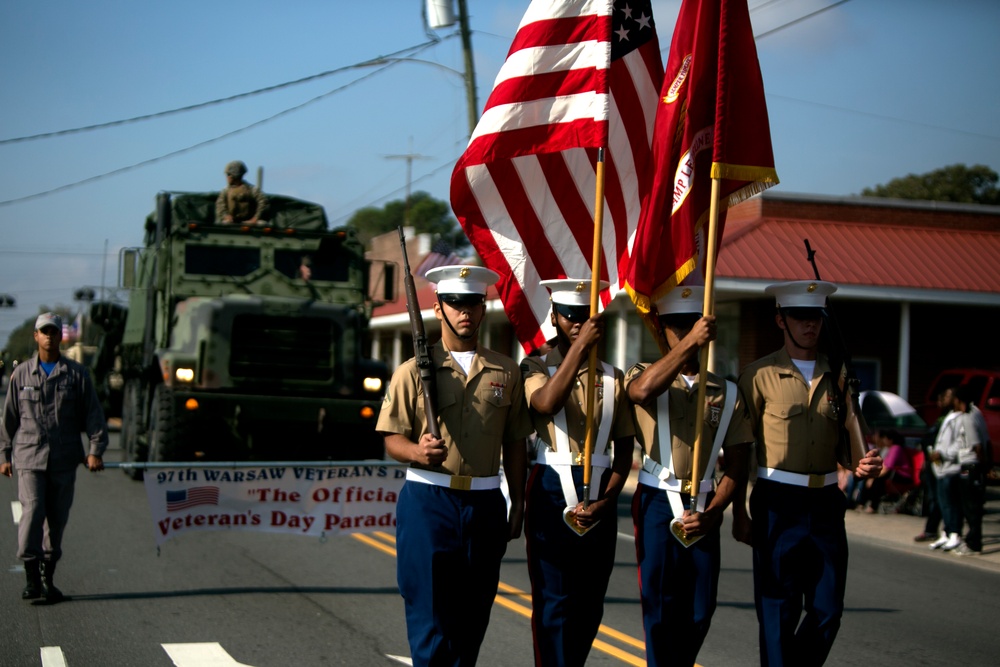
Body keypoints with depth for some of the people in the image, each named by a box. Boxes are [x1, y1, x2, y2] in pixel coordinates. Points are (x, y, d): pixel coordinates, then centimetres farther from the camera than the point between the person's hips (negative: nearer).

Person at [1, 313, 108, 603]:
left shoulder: (76, 373, 6)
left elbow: (94, 414, 5)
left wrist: (95, 450, -6)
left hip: (64, 459, 1)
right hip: (29, 456, -1)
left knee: (58, 518, 5)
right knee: (32, 511, -15)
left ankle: (48, 577, 17)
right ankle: (32, 576, -12)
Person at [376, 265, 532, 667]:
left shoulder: (506, 372, 9)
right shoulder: (414, 371, 2)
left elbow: (515, 443, 13)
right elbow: (392, 438, 0)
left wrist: (517, 504, 9)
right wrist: (417, 452, -21)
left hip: (485, 505, 3)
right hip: (427, 501, -3)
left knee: (472, 618, 7)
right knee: (430, 617, -5)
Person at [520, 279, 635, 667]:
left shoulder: (612, 376, 10)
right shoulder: (536, 367, 1)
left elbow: (625, 446, 8)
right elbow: (547, 404, -23)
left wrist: (607, 500, -5)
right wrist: (580, 345, -26)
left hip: (600, 494, 4)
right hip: (552, 491, -4)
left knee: (590, 603, 9)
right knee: (553, 602, -5)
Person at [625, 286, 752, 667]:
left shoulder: (726, 393, 9)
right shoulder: (645, 375, 2)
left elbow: (737, 463, 6)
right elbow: (641, 392, -25)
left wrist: (711, 514, -7)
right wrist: (690, 343, -30)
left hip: (703, 510, 3)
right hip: (658, 505, -3)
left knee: (700, 610, 5)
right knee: (661, 607, -2)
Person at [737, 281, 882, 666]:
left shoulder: (836, 375, 10)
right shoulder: (760, 374, -2)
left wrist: (860, 465, -4)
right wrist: (739, 512, -5)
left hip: (826, 503, 4)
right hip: (778, 503, -4)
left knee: (828, 611, 5)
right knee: (779, 612, 0)